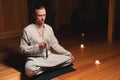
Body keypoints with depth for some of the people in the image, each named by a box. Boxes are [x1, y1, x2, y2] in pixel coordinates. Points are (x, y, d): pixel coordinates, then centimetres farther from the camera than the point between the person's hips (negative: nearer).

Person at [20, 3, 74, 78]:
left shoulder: (49, 28, 4)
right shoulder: (27, 30, -11)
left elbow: (55, 44, 10)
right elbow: (23, 49, -8)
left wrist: (68, 53, 1)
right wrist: (37, 46, -21)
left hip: (49, 57, 5)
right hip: (35, 59, -5)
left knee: (70, 59, -8)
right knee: (29, 69, -38)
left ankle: (45, 67, -9)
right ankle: (49, 66, -11)